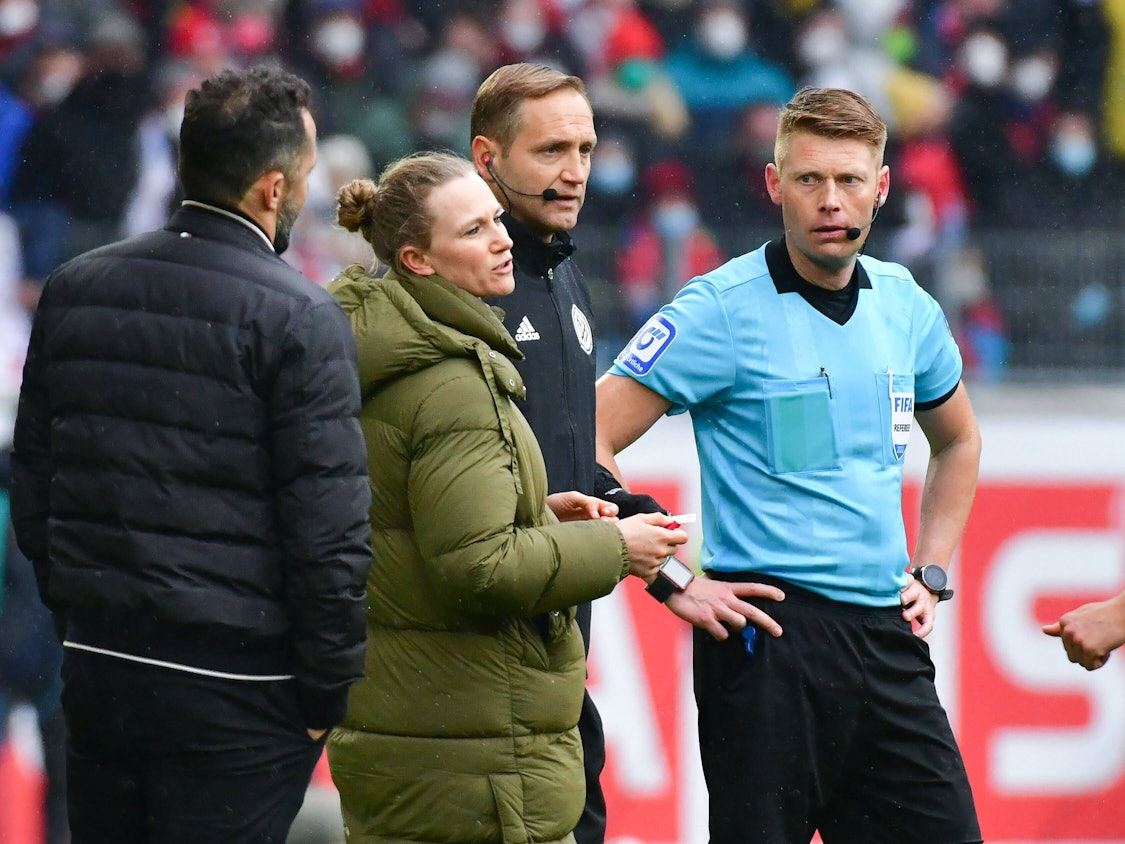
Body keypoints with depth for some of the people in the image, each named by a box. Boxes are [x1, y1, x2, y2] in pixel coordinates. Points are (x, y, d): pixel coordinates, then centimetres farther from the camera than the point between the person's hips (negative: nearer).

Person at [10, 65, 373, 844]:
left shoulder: (74, 290, 6)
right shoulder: (299, 318, -13)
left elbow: (32, 485, 13)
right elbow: (328, 526, -15)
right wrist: (328, 689, -5)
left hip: (95, 667, 6)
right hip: (236, 686, -6)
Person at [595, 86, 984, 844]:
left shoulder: (905, 306, 11)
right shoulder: (722, 310, -8)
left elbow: (958, 441, 30)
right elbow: (586, 446, -12)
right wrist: (674, 581, -13)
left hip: (887, 637, 6)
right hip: (771, 637, -6)